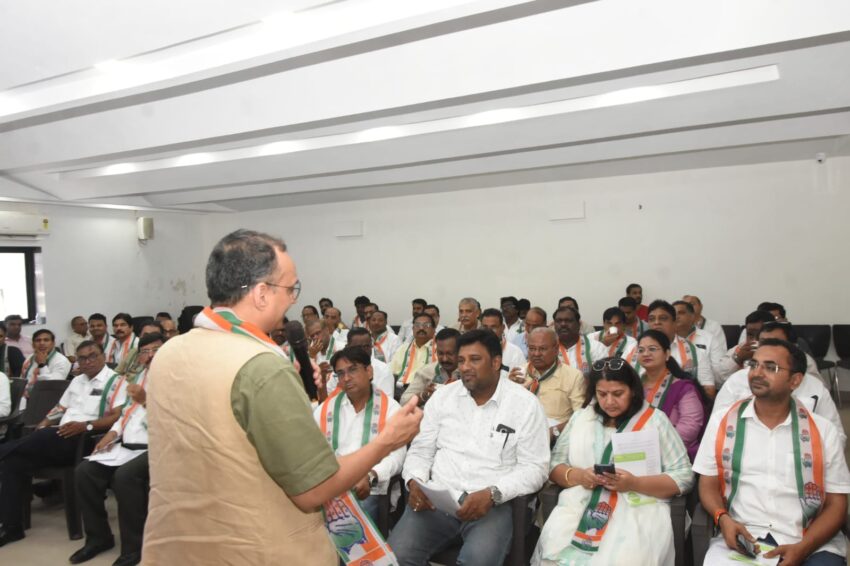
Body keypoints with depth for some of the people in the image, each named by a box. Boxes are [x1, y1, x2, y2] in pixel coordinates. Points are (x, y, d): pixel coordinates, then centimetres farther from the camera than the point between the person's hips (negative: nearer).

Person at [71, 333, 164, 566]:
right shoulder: (140, 377, 18)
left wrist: (145, 401, -23)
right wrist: (113, 432, 11)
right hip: (126, 446, 9)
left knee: (124, 476, -31)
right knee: (84, 472, -6)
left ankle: (134, 547, -14)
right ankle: (99, 537, 11)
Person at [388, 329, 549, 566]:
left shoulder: (525, 404, -3)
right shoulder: (442, 396, 7)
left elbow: (533, 468, -4)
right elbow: (420, 449, 11)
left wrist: (492, 494, -18)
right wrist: (414, 482, -10)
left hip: (492, 504, -2)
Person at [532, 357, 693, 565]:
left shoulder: (656, 420, 7)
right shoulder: (580, 418, 15)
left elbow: (683, 477, 3)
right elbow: (554, 465, 15)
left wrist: (634, 484, -13)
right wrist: (579, 476, -7)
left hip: (636, 511, -2)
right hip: (580, 508, 2)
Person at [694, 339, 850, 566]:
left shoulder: (823, 430, 5)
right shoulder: (722, 422, 5)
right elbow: (709, 483, 8)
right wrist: (723, 518, -12)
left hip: (812, 542, 1)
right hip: (742, 537, -1)